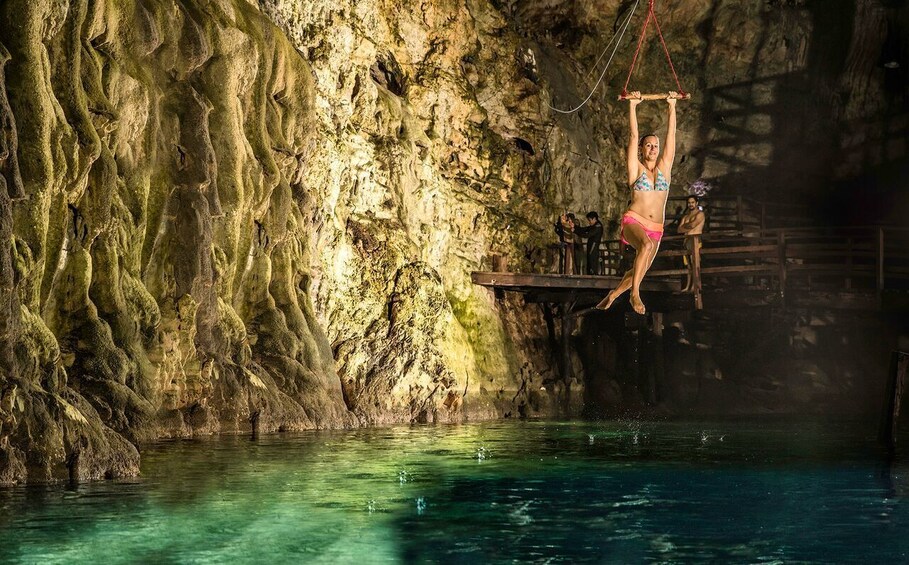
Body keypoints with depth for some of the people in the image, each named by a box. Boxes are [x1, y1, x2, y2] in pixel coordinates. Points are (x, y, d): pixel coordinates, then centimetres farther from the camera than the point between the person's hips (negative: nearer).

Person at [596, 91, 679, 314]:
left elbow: (671, 134, 7)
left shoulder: (664, 168, 9)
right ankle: (635, 294, -35)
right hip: (634, 221, -5)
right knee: (646, 245, -37)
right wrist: (632, 106, -9)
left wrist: (672, 106, 4)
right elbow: (633, 135, -5)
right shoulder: (636, 169, 1)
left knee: (640, 270, 12)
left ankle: (613, 295, 38)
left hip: (655, 228, 5)